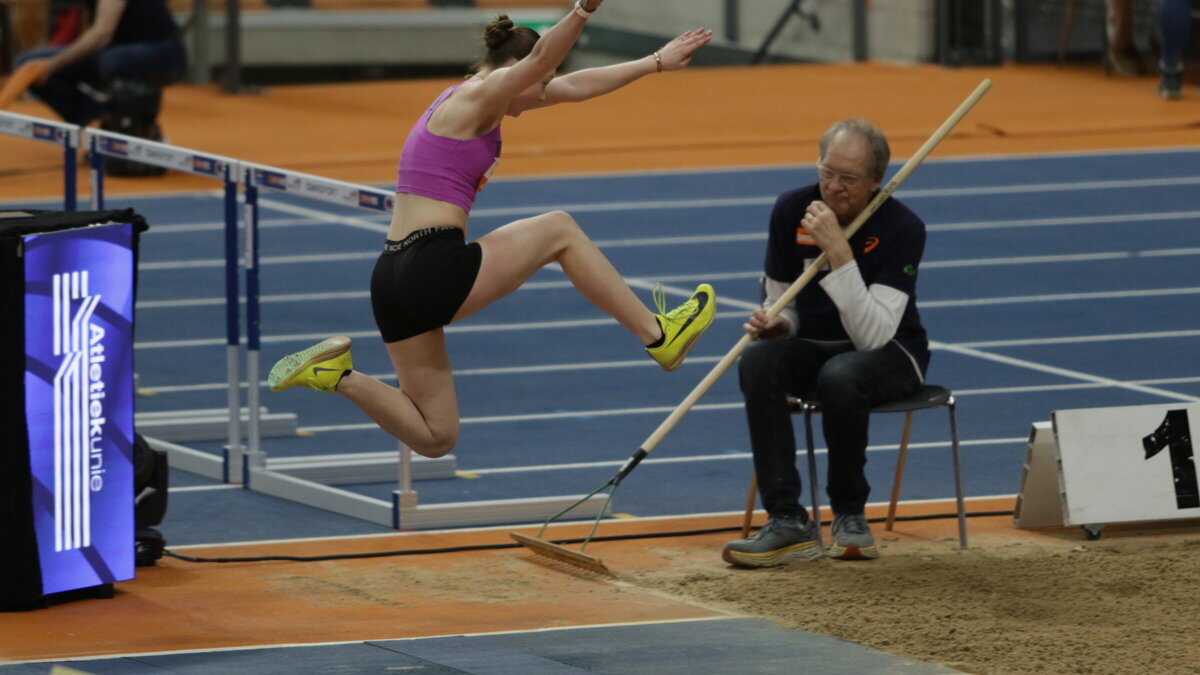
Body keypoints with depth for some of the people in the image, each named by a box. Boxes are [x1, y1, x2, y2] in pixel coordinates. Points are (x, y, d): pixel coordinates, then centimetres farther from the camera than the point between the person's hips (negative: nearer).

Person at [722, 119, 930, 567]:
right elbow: (781, 299, 7)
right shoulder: (791, 211, -6)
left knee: (841, 376, -38)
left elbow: (872, 336, -28)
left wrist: (839, 252, -34)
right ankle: (788, 522, -30)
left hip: (891, 356, -4)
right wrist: (775, 323, -18)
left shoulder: (902, 228, -19)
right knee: (758, 361, -29)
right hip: (815, 346, 4)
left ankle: (850, 516, -13)